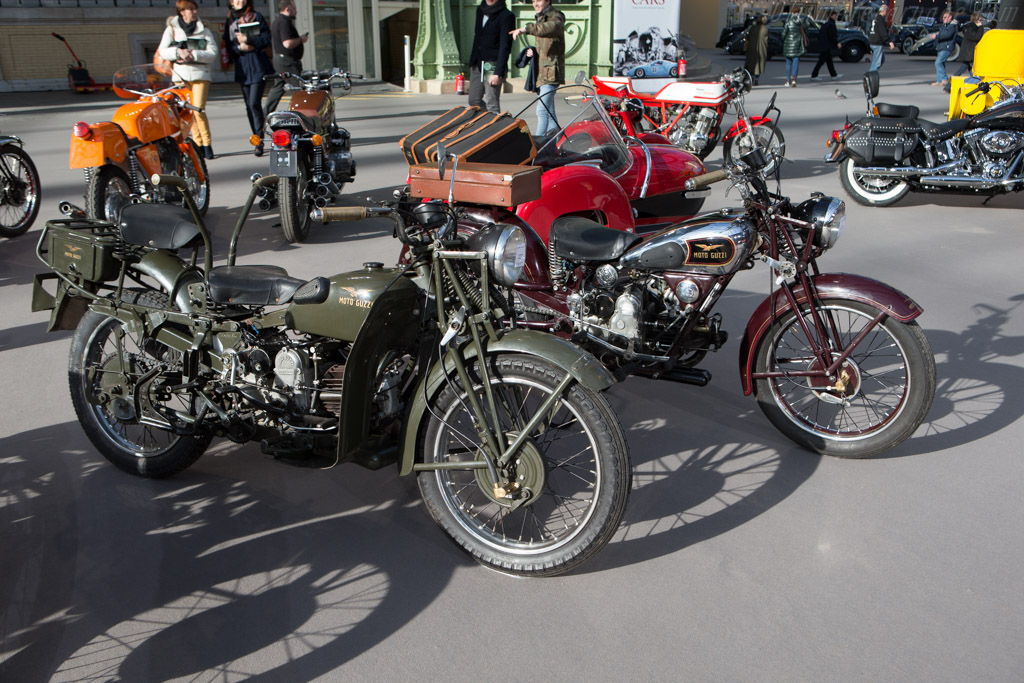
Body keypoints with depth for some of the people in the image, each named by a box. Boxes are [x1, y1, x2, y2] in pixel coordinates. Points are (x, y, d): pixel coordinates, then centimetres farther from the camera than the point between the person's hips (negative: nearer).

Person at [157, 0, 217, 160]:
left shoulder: (204, 30, 8)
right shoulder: (172, 29, 10)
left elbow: (212, 53, -2)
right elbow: (163, 51, 5)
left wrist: (193, 54, -14)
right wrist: (179, 52, -13)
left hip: (200, 73, -2)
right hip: (180, 74, 2)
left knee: (198, 109, -12)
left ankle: (207, 144, -4)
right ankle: (198, 144, 9)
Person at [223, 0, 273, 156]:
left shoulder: (256, 16, 6)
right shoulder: (229, 21, 16)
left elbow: (267, 38, -3)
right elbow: (228, 46, 11)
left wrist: (248, 40, -14)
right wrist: (240, 47, -10)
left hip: (257, 66, -4)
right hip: (241, 67, 4)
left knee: (254, 103, -15)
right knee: (249, 106, 6)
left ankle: (259, 141, -12)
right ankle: (257, 140, 13)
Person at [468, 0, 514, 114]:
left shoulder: (506, 16, -8)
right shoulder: (480, 10, 13)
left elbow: (505, 47, -13)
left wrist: (498, 73, -20)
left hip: (492, 66, -7)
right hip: (476, 64, 7)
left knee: (492, 104, -11)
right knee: (473, 102, 6)